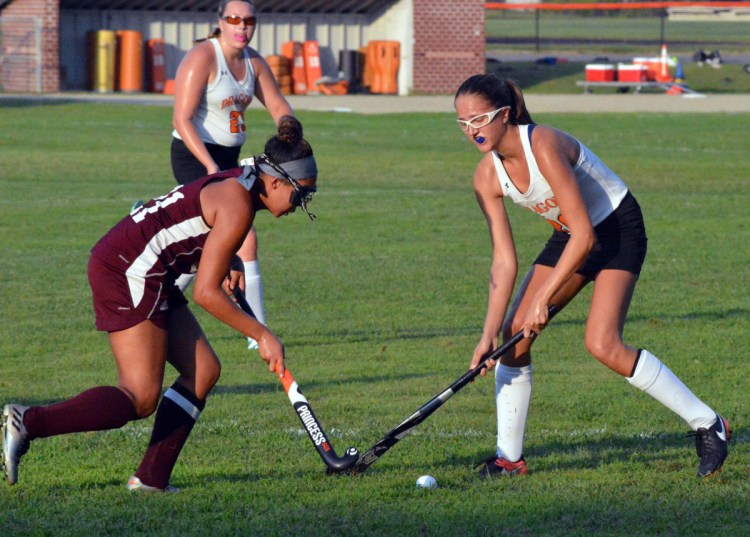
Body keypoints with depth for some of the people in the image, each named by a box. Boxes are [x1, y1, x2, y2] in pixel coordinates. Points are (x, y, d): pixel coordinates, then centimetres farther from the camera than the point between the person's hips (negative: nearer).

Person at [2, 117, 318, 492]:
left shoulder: (241, 183, 13)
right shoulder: (238, 207, -17)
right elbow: (206, 293, -18)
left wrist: (227, 265, 10)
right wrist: (262, 336, -12)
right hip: (129, 271, -10)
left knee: (203, 370, 6)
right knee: (141, 399, -12)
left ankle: (152, 478, 4)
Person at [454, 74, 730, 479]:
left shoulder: (543, 146, -31)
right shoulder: (488, 177, -9)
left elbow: (584, 236, -31)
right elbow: (504, 261, -8)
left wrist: (543, 299, -28)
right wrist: (490, 333, -16)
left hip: (618, 229, -7)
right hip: (569, 235, 8)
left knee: (602, 344, -22)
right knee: (513, 334, -5)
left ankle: (708, 426, -10)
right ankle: (509, 458, 6)